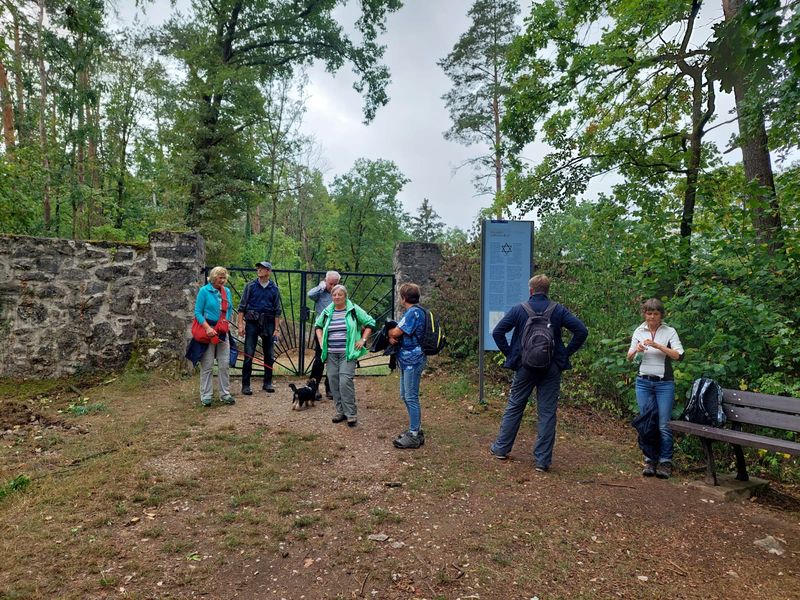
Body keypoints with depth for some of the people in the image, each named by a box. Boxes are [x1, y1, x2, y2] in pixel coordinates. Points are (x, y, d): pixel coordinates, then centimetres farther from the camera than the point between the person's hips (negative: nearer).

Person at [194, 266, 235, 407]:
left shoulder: (227, 291, 9)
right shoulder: (204, 291, -6)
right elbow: (197, 312, -8)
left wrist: (226, 323, 3)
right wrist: (208, 328, -20)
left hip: (223, 332, 5)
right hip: (208, 331, -4)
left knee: (224, 364, 7)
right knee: (207, 365, 1)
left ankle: (225, 394, 16)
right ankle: (205, 396, 10)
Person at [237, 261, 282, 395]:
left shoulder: (274, 289, 6)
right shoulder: (251, 286, 2)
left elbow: (277, 311, 8)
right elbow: (242, 307, 2)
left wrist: (276, 329, 3)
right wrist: (240, 325, -6)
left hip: (268, 323, 2)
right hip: (252, 323, -2)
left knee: (269, 355, 7)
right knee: (249, 355, -3)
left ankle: (268, 383, 20)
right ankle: (245, 385, 5)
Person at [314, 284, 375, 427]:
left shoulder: (354, 310, -2)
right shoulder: (327, 311, 10)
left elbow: (370, 323, 2)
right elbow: (318, 325, 26)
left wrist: (363, 340, -4)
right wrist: (321, 341, 13)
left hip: (348, 352, -5)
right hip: (331, 353, 5)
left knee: (345, 381, -15)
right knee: (333, 381, 5)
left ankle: (351, 414, -5)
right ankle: (340, 411, 19)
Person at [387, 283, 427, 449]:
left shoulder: (413, 312, -17)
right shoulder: (414, 311, 15)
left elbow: (396, 332, -20)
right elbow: (398, 333, 15)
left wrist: (390, 332, 2)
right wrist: (392, 337, -6)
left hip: (413, 360, -10)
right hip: (408, 360, 10)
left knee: (411, 398, -4)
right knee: (406, 396, 17)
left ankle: (414, 436, 5)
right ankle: (416, 429, 27)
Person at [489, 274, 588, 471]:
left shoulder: (519, 309, -3)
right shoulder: (559, 310, -1)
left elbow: (497, 332, -8)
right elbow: (582, 331, -6)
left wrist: (510, 354, 1)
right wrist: (566, 353, 0)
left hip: (525, 367, 0)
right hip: (552, 368, 0)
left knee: (514, 407, 14)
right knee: (547, 413, 6)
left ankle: (501, 448, 23)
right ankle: (543, 460, 9)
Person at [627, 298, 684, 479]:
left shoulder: (669, 332, -1)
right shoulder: (639, 332, 6)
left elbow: (679, 356, -13)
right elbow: (629, 358, 8)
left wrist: (658, 346, -23)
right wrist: (636, 350, -13)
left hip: (664, 383, -2)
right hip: (644, 382, 2)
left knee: (664, 425, -4)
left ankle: (665, 462, 8)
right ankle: (650, 460, 16)